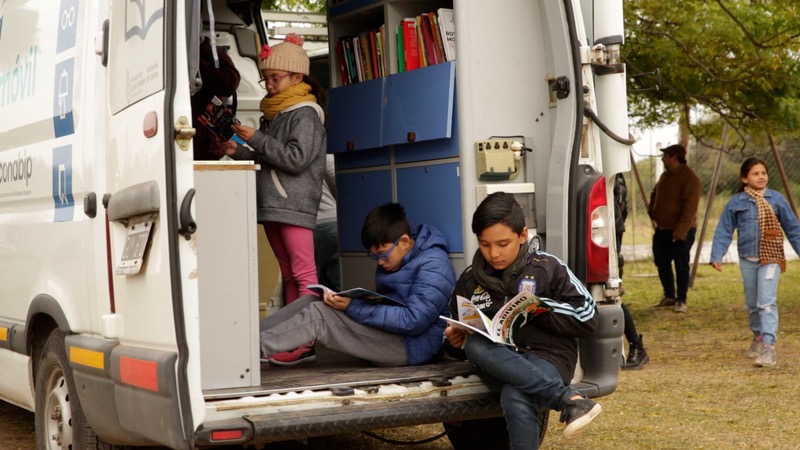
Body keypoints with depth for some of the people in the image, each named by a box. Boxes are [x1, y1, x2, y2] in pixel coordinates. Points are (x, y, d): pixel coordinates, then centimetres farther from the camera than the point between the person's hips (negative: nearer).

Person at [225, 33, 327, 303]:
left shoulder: (305, 114, -6)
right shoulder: (274, 116, 18)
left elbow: (296, 160, -17)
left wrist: (256, 139, -13)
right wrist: (239, 152, 9)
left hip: (294, 207, -9)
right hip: (271, 207, 9)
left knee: (303, 273, -10)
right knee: (287, 275, 10)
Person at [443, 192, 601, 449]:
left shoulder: (547, 269, 2)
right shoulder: (469, 281, 12)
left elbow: (587, 319, 0)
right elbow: (460, 345, 22)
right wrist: (455, 342, -3)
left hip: (546, 358, -4)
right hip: (498, 364, 4)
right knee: (474, 344, -35)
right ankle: (568, 398, -35)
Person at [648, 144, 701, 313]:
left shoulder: (690, 178, -16)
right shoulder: (665, 175, 11)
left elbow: (690, 208, -22)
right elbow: (655, 194, 26)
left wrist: (680, 232, -25)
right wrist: (652, 213, 9)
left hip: (682, 231, -9)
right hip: (662, 229, 9)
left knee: (681, 266, -4)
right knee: (662, 263, 13)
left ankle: (681, 301, 4)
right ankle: (669, 297, 26)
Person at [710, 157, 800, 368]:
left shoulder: (776, 199, -1)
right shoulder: (736, 202, 0)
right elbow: (724, 231, 1)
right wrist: (717, 256, -9)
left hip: (770, 258, -2)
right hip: (747, 259, 3)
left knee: (767, 302, -15)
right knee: (752, 304, 15)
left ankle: (769, 346, -19)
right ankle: (758, 338, 35)